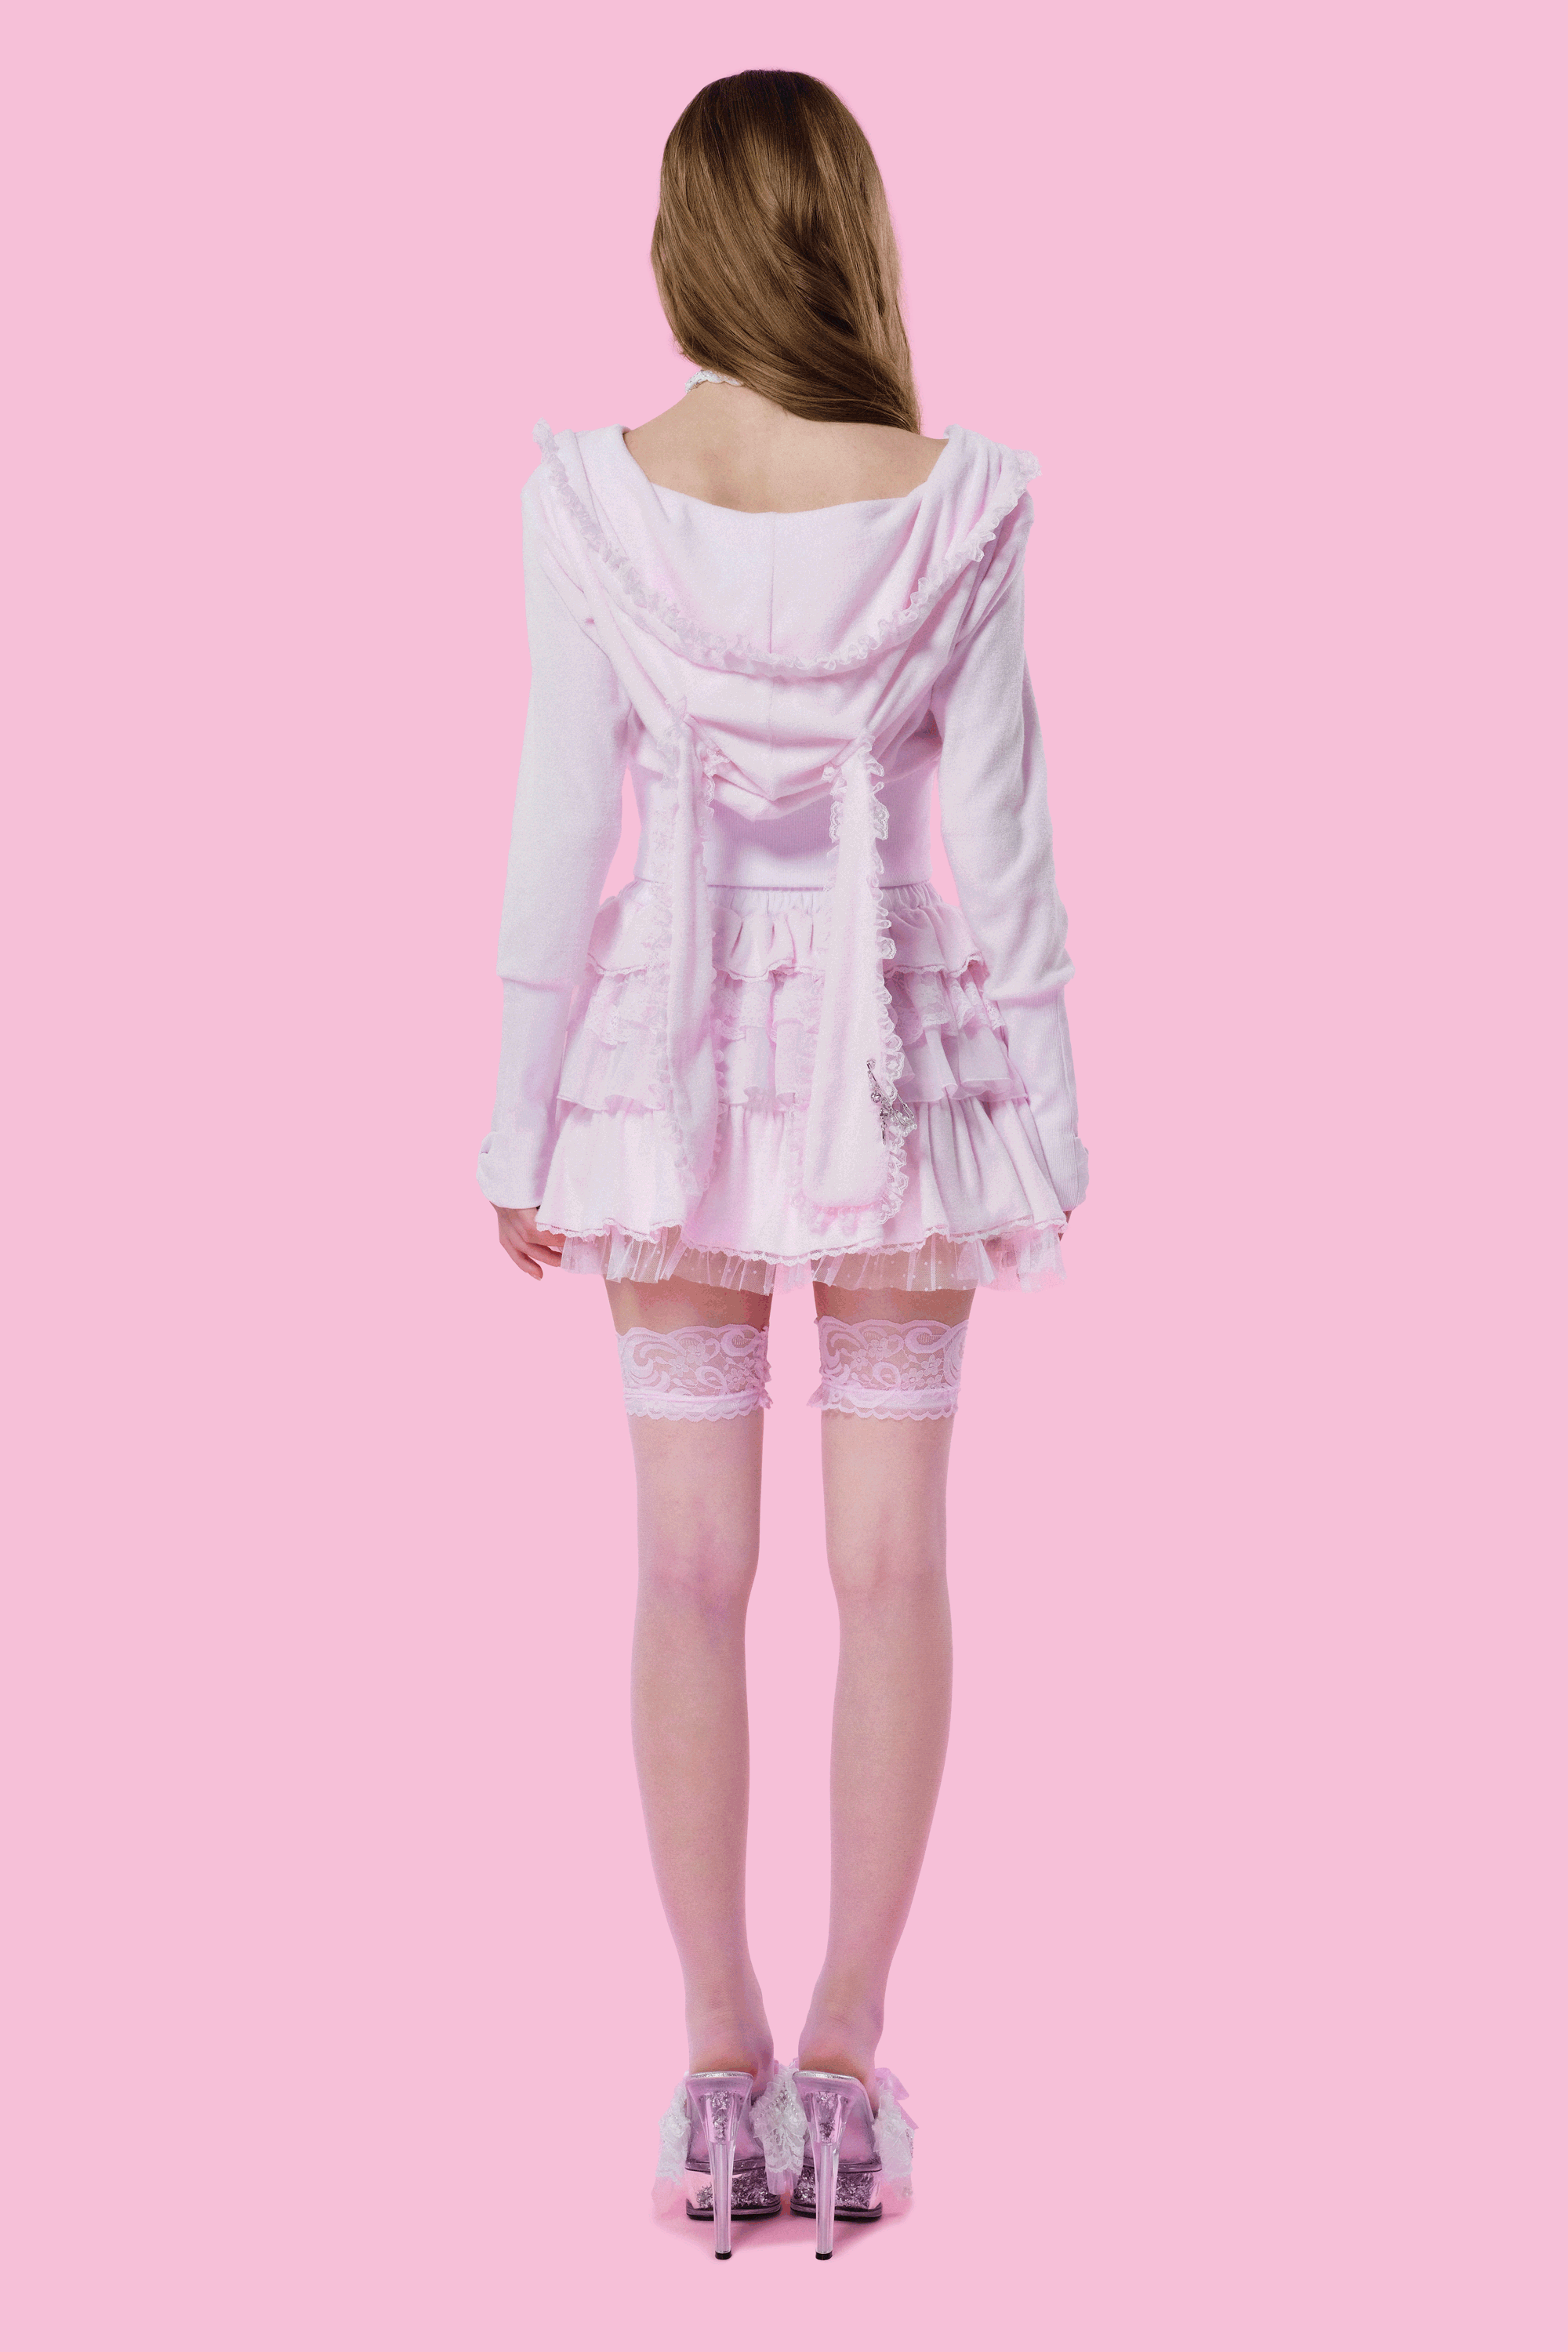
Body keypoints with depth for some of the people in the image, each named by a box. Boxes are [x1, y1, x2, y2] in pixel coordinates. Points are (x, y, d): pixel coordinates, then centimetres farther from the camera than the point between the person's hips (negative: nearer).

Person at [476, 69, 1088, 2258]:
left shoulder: (593, 500, -8)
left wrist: (523, 1121, 2)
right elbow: (999, 830, -6)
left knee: (693, 1570, 7)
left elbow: (561, 830, -6)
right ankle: (847, 2062, 12)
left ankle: (726, 2072, 12)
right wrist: (1052, 1111, 3)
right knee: (893, 1563, 8)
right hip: (896, 1047, 0)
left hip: (681, 1051, 0)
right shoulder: (954, 505, -8)